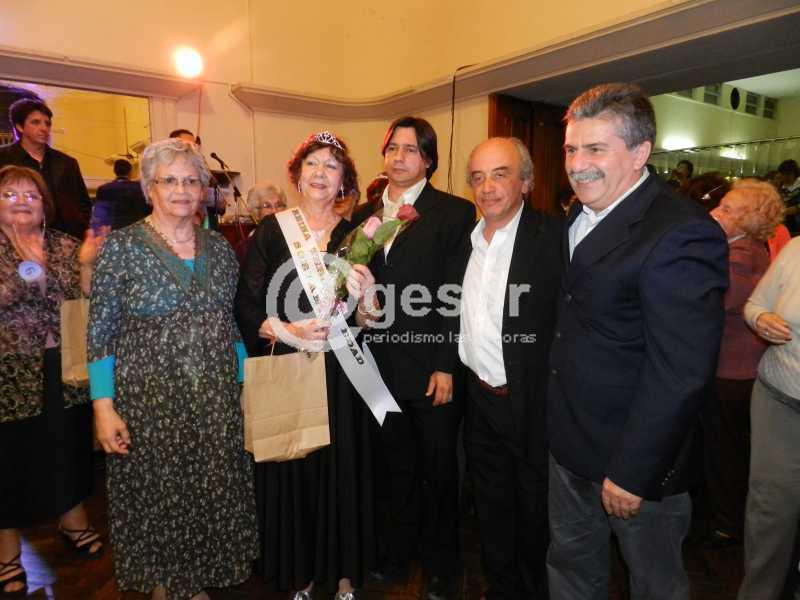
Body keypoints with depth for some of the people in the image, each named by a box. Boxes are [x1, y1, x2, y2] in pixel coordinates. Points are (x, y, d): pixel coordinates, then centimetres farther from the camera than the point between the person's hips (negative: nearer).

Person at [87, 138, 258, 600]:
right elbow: (100, 333, -6)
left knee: (213, 496, 11)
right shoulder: (122, 246, -6)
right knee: (157, 498, 10)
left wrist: (243, 384, 8)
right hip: (148, 400, -3)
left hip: (218, 401, 3)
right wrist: (103, 405, -11)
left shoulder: (219, 248, 5)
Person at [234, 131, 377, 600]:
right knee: (290, 472, 8)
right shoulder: (271, 230, 2)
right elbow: (246, 304, -4)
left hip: (339, 375, 1)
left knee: (341, 469, 8)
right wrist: (288, 332, -19)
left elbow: (369, 320, 2)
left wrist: (366, 296, -19)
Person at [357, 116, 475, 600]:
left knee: (438, 471, 12)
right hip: (383, 367, 4)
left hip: (433, 369, -4)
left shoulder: (455, 213, -6)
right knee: (397, 467, 20)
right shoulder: (366, 216, 9)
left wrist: (448, 366, -14)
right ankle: (398, 554, 41)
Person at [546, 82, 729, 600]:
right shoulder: (580, 217, 5)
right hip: (569, 443, 7)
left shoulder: (682, 233, -23)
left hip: (635, 460, -7)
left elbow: (681, 375, -25)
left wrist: (633, 472, -20)